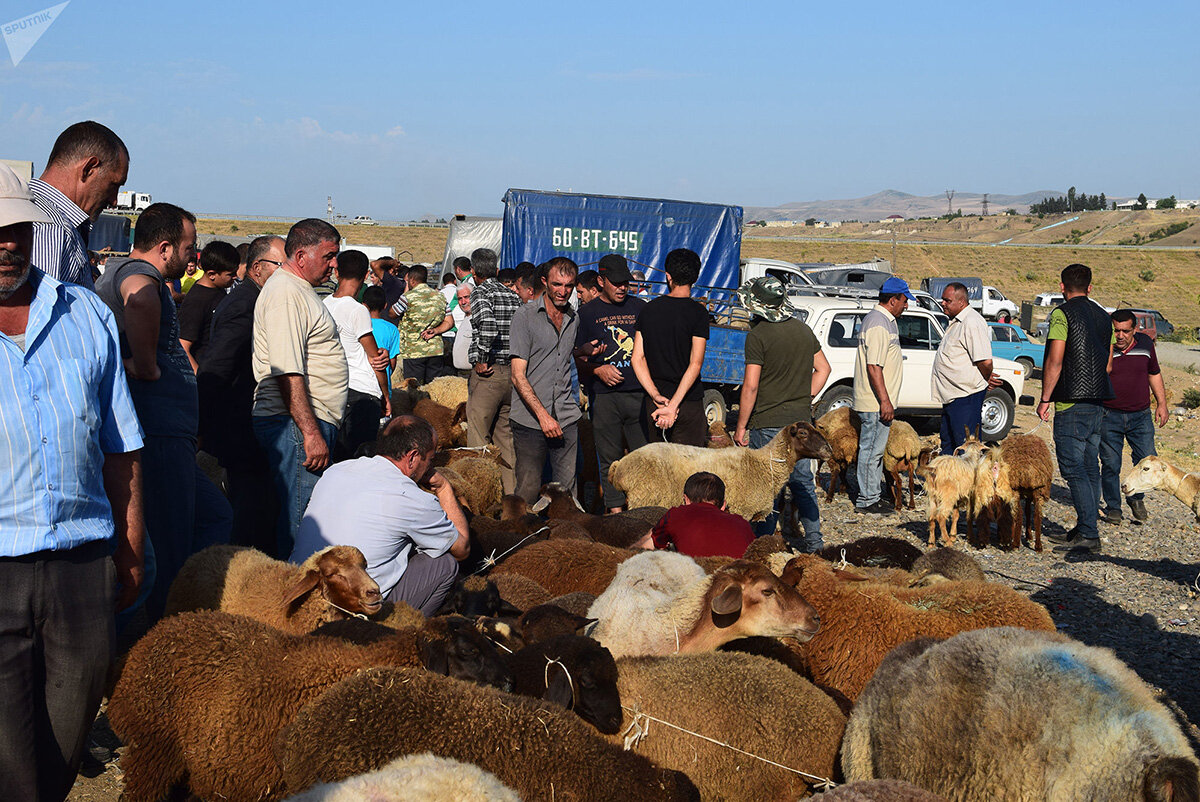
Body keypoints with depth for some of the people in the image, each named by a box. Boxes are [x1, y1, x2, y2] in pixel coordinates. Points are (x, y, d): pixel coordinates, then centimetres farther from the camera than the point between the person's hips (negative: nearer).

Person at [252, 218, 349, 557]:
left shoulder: (299, 289, 20)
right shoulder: (286, 293, -14)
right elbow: (287, 374, -22)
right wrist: (311, 433, -25)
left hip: (311, 423, 10)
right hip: (297, 426, -10)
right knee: (300, 522, -9)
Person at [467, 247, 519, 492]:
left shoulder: (480, 292, -7)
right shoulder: (513, 295, 12)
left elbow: (487, 324, -25)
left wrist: (481, 360, -17)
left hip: (488, 373, -7)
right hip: (513, 374, 7)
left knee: (478, 440, -2)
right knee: (505, 439, 14)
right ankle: (510, 493, 16)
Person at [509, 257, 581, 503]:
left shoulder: (574, 319, 13)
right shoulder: (525, 316, -4)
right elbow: (518, 376, -9)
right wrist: (543, 415, -16)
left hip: (567, 418, 4)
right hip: (529, 419, -4)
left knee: (567, 489, 4)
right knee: (528, 490, -1)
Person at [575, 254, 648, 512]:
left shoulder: (640, 307, 11)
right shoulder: (586, 313, 6)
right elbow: (577, 358, 8)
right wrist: (598, 369, -9)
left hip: (639, 393, 1)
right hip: (604, 396, -1)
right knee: (610, 459, 3)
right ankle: (615, 510, 11)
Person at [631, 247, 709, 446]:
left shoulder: (649, 309, 5)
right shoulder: (697, 313, -9)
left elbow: (637, 358, 1)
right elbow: (695, 364, -17)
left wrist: (656, 396, -6)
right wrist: (673, 405, -19)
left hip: (654, 403, 4)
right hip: (689, 401, -4)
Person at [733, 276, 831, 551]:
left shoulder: (758, 335, -13)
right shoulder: (803, 329, 7)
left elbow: (751, 386, -15)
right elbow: (823, 368, 15)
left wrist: (741, 426, -9)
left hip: (768, 423, -6)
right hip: (801, 419, 6)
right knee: (802, 480, 14)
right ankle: (813, 540, 18)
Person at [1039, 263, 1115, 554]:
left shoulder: (1062, 314, -9)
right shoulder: (1103, 317, 14)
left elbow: (1055, 361, -15)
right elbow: (1108, 365, 18)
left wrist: (1045, 399, -9)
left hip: (1072, 404, -8)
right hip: (1098, 403, 8)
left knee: (1074, 469, -8)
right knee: (1090, 467, 11)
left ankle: (1089, 536, -12)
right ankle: (1084, 530, 16)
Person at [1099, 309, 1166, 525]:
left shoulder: (1145, 344, 3)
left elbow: (1154, 374, 17)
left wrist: (1162, 404, 14)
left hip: (1140, 416, 2)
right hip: (1109, 416, -2)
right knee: (1110, 465, 0)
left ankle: (1136, 498, 21)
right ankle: (1113, 508, 16)